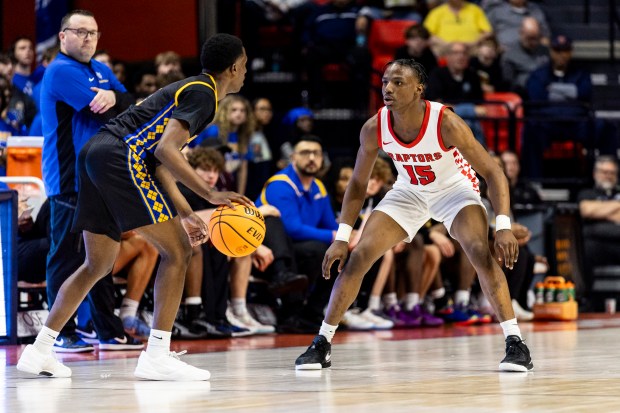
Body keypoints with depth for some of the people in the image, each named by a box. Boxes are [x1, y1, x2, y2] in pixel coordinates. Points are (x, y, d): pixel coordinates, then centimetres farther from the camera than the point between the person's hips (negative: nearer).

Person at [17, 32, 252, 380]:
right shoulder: (202, 93, -5)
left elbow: (159, 162, 25)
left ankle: (39, 351, 20)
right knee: (177, 251, -7)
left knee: (99, 264, 18)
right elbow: (166, 150, -17)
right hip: (121, 157, -10)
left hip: (96, 156, 10)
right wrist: (211, 194, -19)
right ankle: (157, 357, -11)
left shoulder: (190, 90, 26)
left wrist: (186, 214, 20)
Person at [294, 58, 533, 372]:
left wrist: (503, 226, -38)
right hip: (408, 191, 3)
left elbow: (492, 172, -27)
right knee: (357, 257, -8)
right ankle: (322, 344, 5)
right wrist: (341, 238, -10)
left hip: (454, 188, -3)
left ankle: (514, 343, -20)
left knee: (481, 253, -28)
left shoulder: (446, 123, -33)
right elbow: (358, 184, -5)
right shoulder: (374, 129, -22)